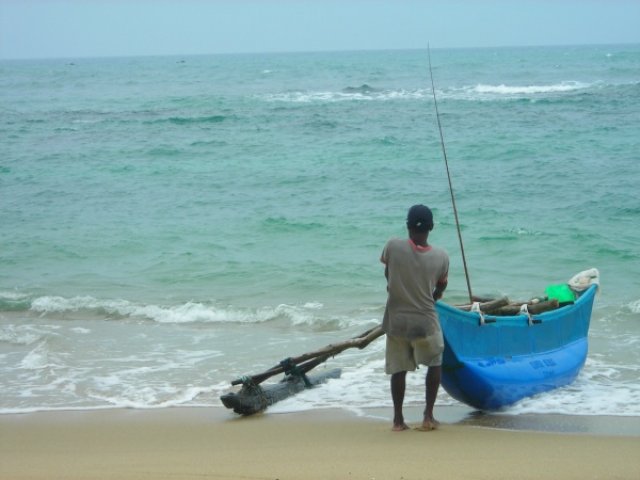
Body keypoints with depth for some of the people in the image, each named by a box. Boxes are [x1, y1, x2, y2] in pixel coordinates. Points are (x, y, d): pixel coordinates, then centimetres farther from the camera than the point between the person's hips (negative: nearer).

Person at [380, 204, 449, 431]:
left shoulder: (393, 246, -14)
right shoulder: (441, 256, -12)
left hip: (396, 321, 1)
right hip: (425, 322, -1)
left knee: (398, 368, 15)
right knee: (435, 362, 20)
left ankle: (398, 419, 19)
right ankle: (428, 416, 15)